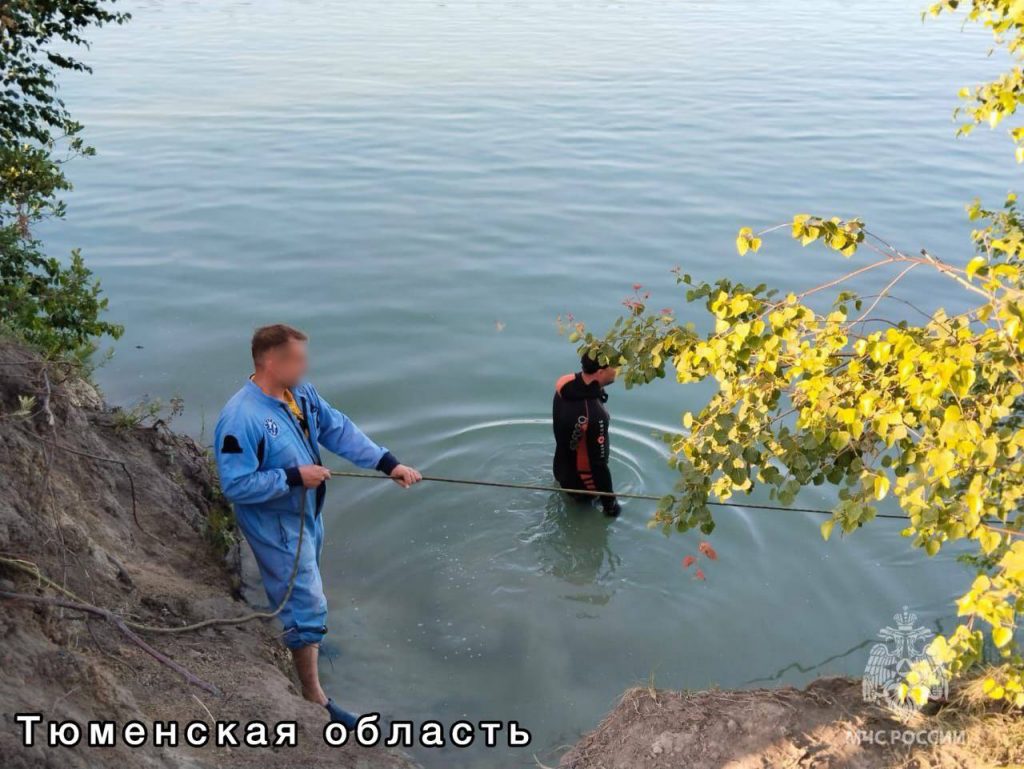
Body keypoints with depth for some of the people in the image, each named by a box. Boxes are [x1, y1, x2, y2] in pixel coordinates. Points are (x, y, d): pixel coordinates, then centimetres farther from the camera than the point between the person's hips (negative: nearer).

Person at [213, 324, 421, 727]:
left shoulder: (302, 394, -6)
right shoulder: (240, 419, -30)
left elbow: (341, 431, -4)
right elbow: (236, 486, -28)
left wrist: (388, 463, -11)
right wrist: (294, 477, -27)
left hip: (307, 513, 8)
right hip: (277, 525, -8)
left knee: (303, 589, 29)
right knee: (306, 603, -2)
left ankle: (308, 644, 54)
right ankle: (314, 697, 13)